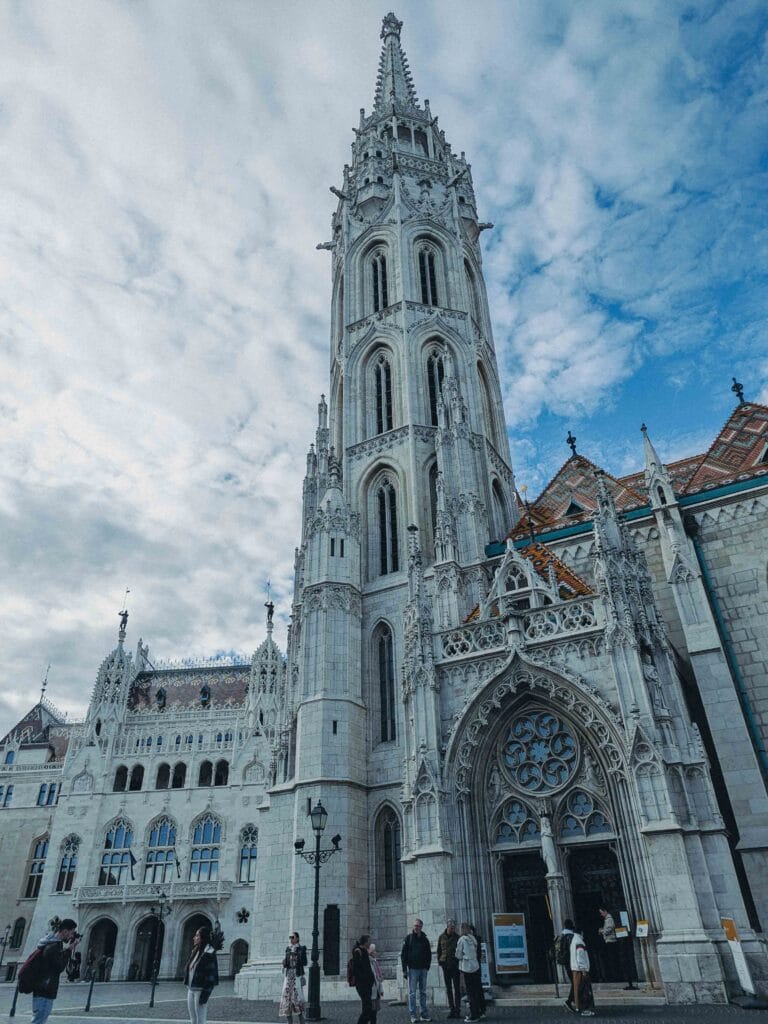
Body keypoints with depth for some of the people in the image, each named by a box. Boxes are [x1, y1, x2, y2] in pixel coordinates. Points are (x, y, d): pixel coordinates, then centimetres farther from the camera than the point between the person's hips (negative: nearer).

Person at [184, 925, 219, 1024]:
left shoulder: (209, 953, -14)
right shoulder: (195, 951, 11)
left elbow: (211, 975, -17)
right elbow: (189, 970, 16)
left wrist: (205, 993, -20)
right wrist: (189, 987, 12)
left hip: (200, 990, -8)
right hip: (191, 990, 8)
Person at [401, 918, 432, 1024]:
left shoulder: (424, 939, 7)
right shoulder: (409, 938, -3)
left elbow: (429, 954, 13)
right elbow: (403, 954, -4)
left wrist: (427, 967, 3)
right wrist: (404, 969, -8)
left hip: (423, 969, 4)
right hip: (412, 968, -4)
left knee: (423, 992, 9)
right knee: (412, 993, -2)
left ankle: (423, 1013, 16)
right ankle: (413, 1015, 3)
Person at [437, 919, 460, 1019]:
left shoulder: (457, 937, -2)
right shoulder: (441, 937, 2)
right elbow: (439, 950, 10)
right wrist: (439, 962, 4)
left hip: (455, 965, -2)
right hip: (445, 965, 2)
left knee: (457, 988, -1)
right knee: (448, 988, 7)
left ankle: (457, 1009, 5)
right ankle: (452, 1009, 15)